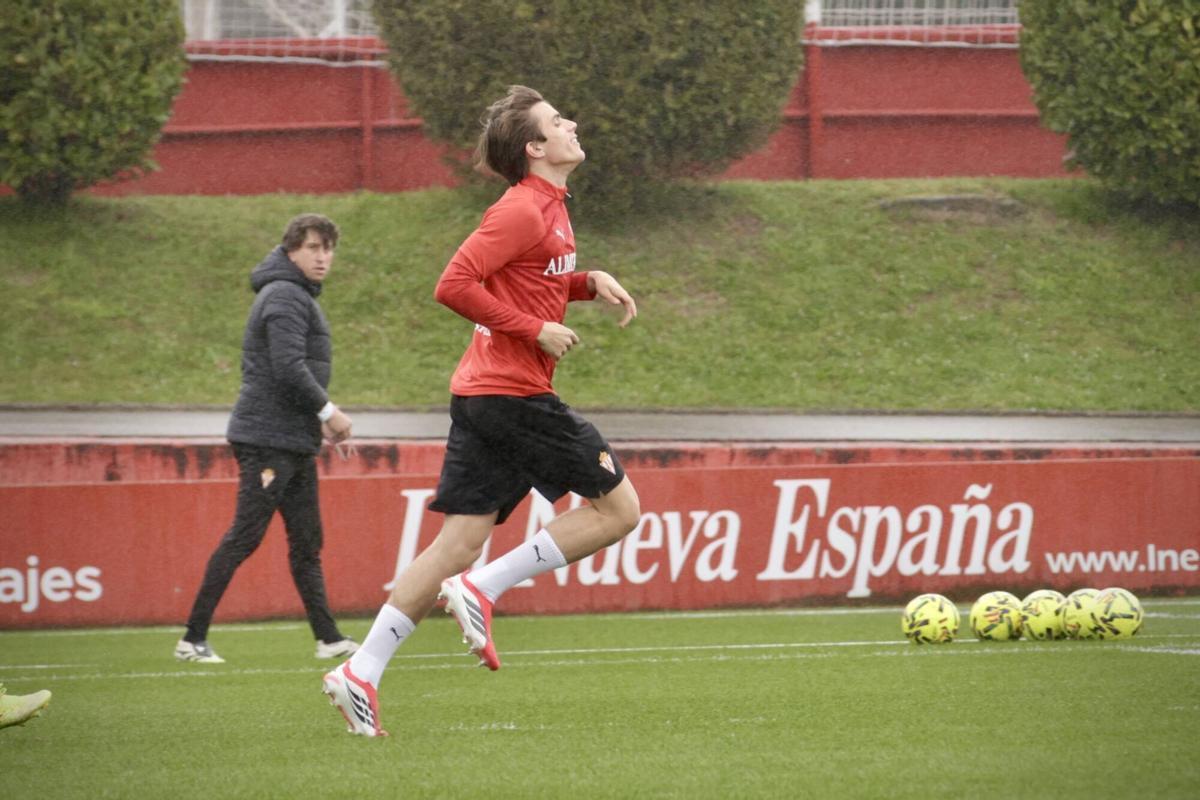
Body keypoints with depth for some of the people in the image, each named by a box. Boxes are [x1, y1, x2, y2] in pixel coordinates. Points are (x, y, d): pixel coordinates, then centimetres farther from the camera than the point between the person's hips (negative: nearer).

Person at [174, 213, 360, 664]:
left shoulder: (301, 297, 20)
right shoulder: (285, 296, -12)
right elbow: (289, 368, -22)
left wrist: (322, 422, 15)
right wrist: (328, 411, -13)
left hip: (295, 442, 10)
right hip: (267, 439, -10)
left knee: (307, 543, 10)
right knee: (244, 538, -11)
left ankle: (328, 638, 13)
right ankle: (193, 639, -9)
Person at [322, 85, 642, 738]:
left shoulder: (546, 208, 17)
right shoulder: (522, 211, -13)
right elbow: (454, 286, -19)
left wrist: (591, 282, 14)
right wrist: (535, 330, -16)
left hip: (481, 397, 9)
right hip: (514, 392, -9)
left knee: (460, 539, 4)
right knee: (618, 508, -1)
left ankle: (361, 673, 0)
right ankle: (483, 587, -6)